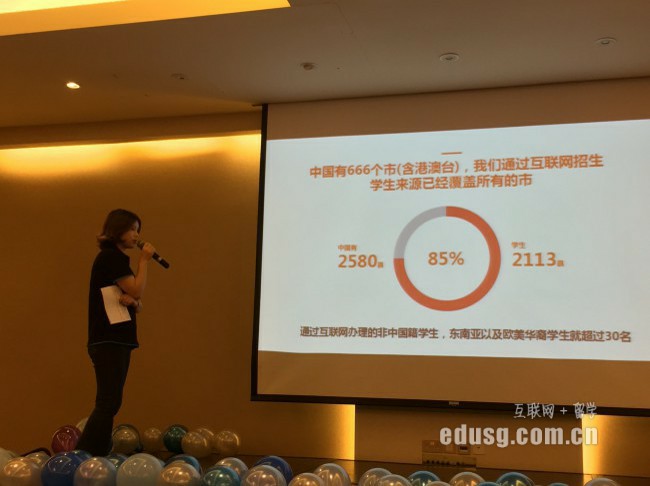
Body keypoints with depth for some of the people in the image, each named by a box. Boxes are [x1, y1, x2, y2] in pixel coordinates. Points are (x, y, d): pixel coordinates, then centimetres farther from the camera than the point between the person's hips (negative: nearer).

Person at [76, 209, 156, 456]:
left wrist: (132, 301, -7)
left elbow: (137, 304, 16)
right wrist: (144, 260, -5)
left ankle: (98, 457, 15)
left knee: (110, 403, 10)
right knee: (108, 402, -11)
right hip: (108, 341, -10)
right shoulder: (111, 256, -10)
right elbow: (137, 290, -15)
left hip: (117, 340, 10)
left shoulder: (116, 258, 19)